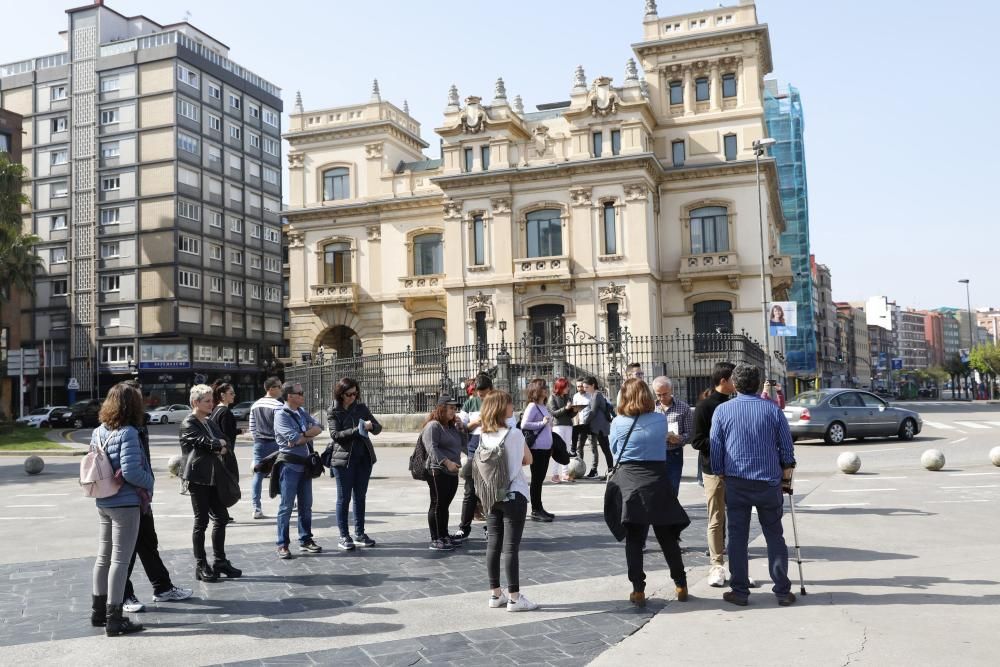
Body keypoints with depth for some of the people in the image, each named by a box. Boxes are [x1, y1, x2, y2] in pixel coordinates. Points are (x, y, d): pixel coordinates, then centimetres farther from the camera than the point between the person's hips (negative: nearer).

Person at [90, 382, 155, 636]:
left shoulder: (98, 432, 6)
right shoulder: (128, 433, -19)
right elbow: (130, 471, -24)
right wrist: (150, 482, -8)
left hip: (104, 503, 8)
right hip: (125, 504, -8)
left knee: (103, 557, 18)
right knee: (119, 560, -1)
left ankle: (99, 611, 30)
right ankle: (114, 619, 4)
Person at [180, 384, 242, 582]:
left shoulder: (210, 423, 16)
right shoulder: (188, 424, -8)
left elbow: (225, 443, 11)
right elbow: (205, 443, -20)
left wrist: (221, 447, -11)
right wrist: (220, 444, -3)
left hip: (214, 477, 8)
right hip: (198, 478, -8)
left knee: (221, 518, 9)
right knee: (201, 521, -1)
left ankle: (220, 561, 19)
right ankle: (201, 566, 8)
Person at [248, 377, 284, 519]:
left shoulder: (255, 405, 10)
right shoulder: (277, 406, -13)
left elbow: (252, 427, 14)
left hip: (259, 444, 5)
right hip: (274, 443, -5)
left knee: (258, 476, 3)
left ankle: (256, 509, -2)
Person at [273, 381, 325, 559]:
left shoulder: (302, 412, 12)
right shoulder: (281, 415, -11)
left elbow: (318, 428, 2)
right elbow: (294, 438, -21)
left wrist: (303, 435, -14)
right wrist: (309, 434, -5)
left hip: (305, 463, 7)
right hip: (290, 464, -7)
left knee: (306, 505, 12)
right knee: (286, 506, -2)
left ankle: (305, 540, 22)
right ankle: (282, 545, 4)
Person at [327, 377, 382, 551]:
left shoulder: (361, 408, 10)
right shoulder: (333, 412, -1)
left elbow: (378, 428, 10)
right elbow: (335, 434, -12)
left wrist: (371, 426, -13)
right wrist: (356, 430, -22)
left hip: (364, 458, 4)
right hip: (343, 459, -4)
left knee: (360, 497, 10)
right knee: (344, 498, 1)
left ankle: (360, 534, 18)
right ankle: (344, 537, 7)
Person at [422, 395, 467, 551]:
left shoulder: (452, 427, 19)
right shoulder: (433, 426, -9)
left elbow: (463, 445, 22)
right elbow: (432, 448, -19)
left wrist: (461, 428, 8)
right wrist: (447, 462, -26)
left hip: (452, 472, 9)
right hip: (438, 472, -9)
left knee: (445, 505, 14)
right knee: (437, 505, -5)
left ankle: (444, 536, 21)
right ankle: (435, 540, -2)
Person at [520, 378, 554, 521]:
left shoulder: (543, 407, 14)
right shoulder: (532, 406, -12)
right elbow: (524, 424, -21)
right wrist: (542, 423, -20)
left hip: (546, 447, 8)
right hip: (536, 448, -8)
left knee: (540, 479, 14)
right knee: (536, 479, -1)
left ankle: (539, 508, 22)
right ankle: (535, 511, 5)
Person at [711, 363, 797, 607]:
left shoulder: (722, 410, -1)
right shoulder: (773, 409, 1)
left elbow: (715, 448, 2)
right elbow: (787, 447, 4)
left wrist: (719, 474, 14)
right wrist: (786, 475, 15)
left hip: (736, 482, 0)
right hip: (769, 482, 1)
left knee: (737, 537, 6)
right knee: (775, 537, 9)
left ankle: (740, 591, 9)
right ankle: (782, 591, 11)